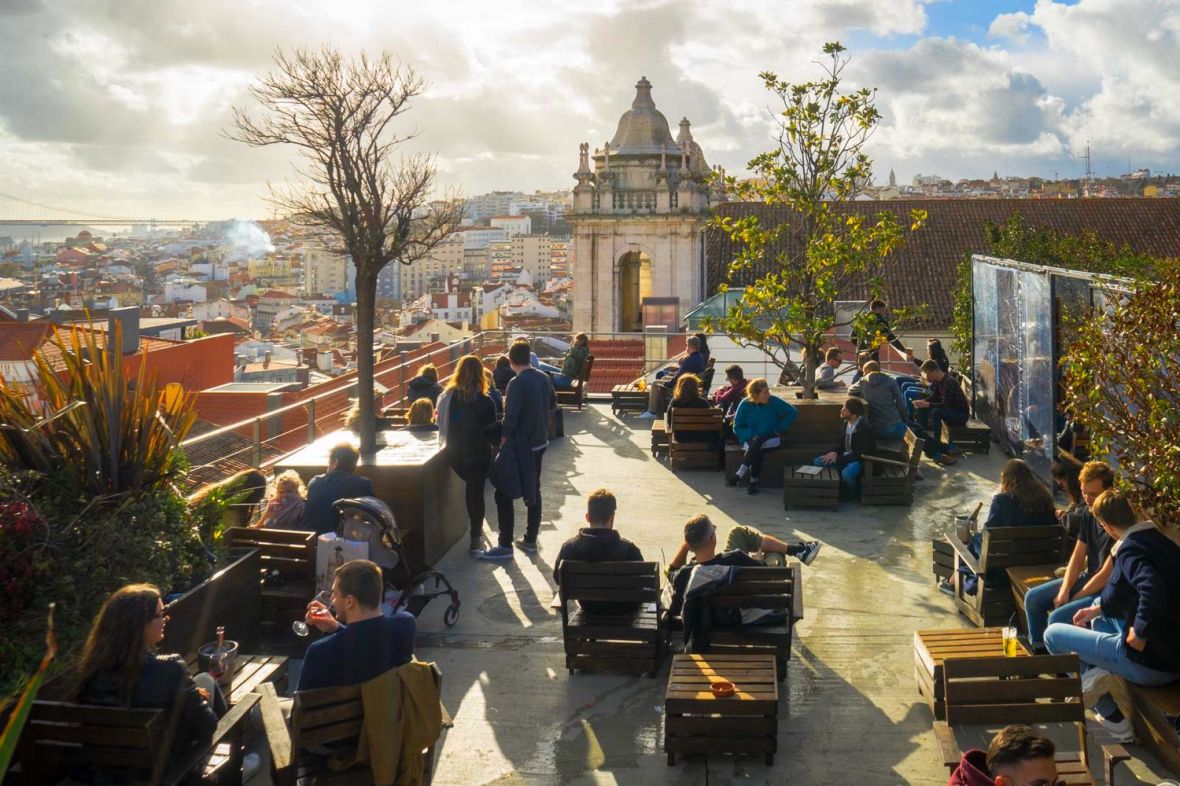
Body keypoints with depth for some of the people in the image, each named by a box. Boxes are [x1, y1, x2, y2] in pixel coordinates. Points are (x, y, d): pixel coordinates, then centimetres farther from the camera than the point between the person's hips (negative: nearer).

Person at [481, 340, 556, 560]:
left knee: (503, 494, -2)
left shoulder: (517, 383, -19)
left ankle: (505, 545, -1)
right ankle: (530, 540, 24)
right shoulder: (544, 378, 3)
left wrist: (503, 441, -9)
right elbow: (553, 404, 18)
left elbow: (510, 418, -21)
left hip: (520, 446, -8)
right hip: (539, 443, 8)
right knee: (533, 491, 18)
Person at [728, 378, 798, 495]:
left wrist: (779, 429, -2)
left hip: (771, 438, 0)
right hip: (750, 439, 0)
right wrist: (752, 435, -17)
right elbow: (737, 428, 0)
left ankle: (740, 473, -39)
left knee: (758, 442, -36)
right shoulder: (745, 405, -4)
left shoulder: (774, 401, -4)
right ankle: (754, 481, -29)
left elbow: (793, 412, 4)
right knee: (757, 451, -35)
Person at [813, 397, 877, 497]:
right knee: (818, 462, -3)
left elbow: (860, 454, -24)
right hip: (847, 456, 8)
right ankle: (840, 487, 5)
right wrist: (835, 452, -10)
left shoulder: (864, 427, -24)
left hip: (861, 460, -8)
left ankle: (853, 493, -6)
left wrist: (838, 459, -24)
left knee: (847, 473, -39)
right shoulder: (846, 423, 1)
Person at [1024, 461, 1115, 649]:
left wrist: (1074, 599, -15)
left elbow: (1107, 574, -23)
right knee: (1033, 598, 5)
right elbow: (1078, 556, 6)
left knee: (1057, 618, -24)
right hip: (1087, 578, 9)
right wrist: (1064, 591, -7)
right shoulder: (1088, 513, 0)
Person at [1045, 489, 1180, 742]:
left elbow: (1152, 591, -40)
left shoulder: (1130, 549, -20)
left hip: (1151, 663, -10)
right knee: (1100, 616, 33)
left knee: (1053, 634, 2)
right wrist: (1099, 608, 22)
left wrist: (1140, 633, -26)